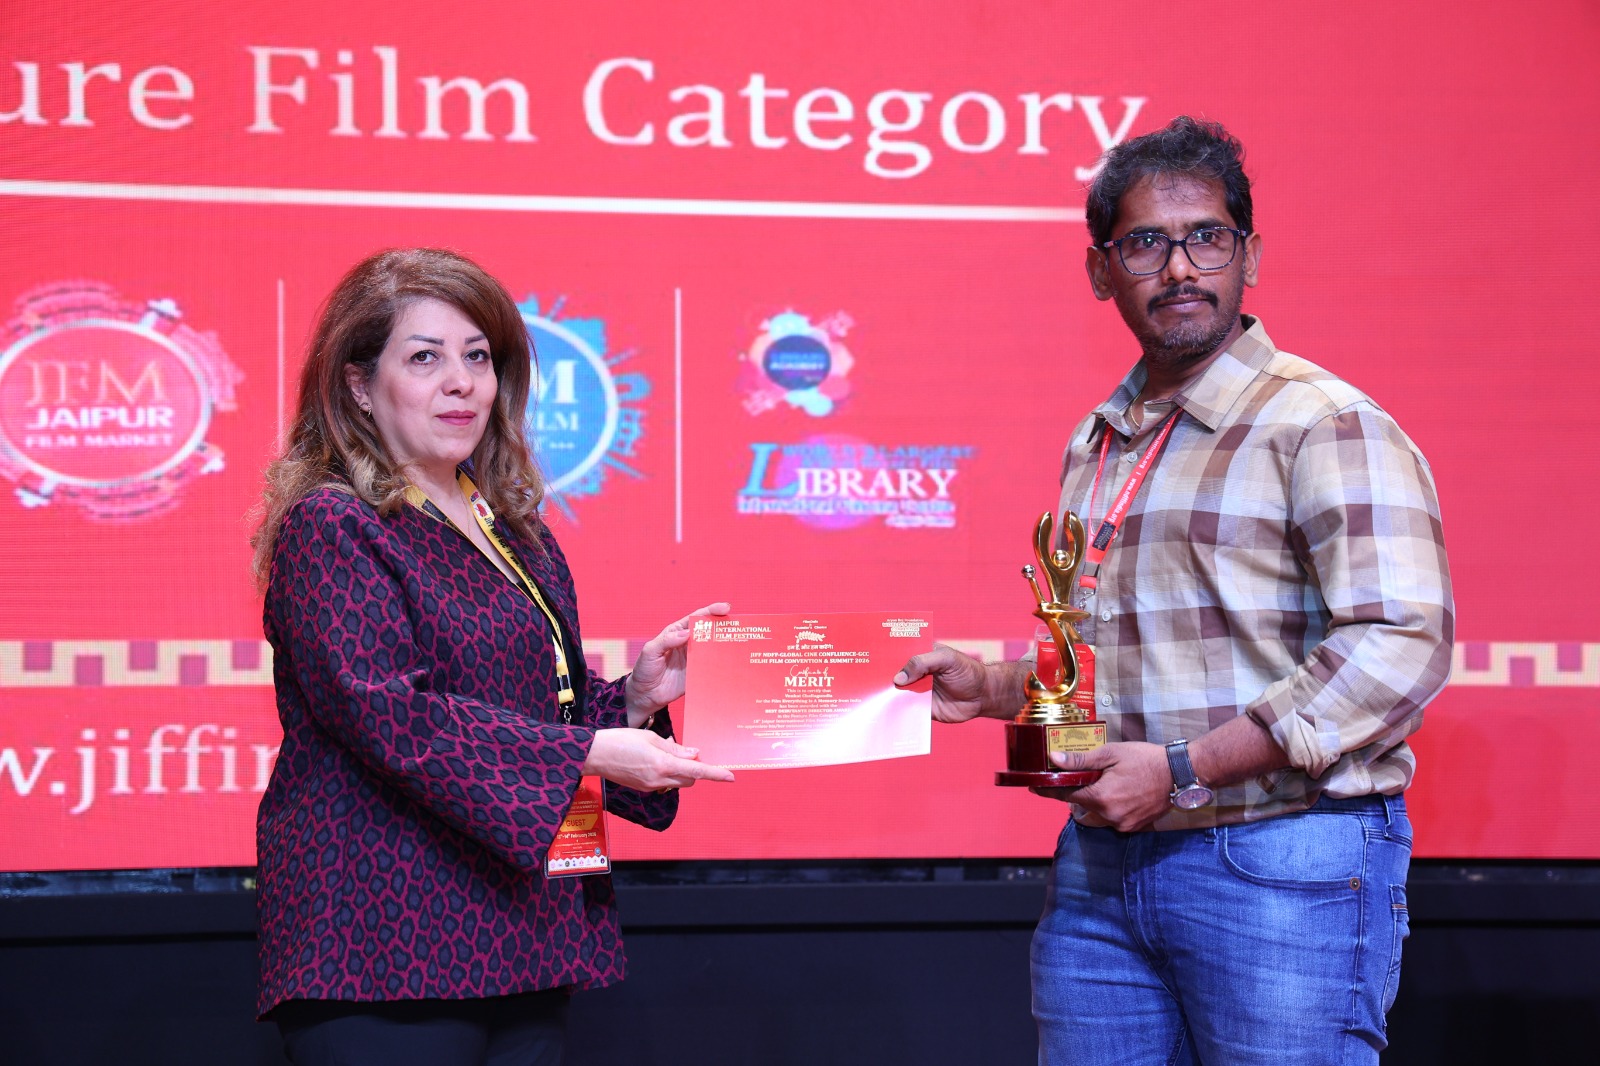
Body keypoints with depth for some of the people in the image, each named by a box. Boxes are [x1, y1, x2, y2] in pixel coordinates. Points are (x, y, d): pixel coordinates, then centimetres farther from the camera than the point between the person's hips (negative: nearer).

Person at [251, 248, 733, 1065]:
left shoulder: (512, 530, 18)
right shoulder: (329, 526, -6)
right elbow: (391, 713, -18)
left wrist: (633, 697, 4)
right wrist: (588, 752, -23)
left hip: (524, 935, 7)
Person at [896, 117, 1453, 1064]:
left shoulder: (1324, 424, -9)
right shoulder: (1097, 444, 17)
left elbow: (1401, 641, -19)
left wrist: (1184, 768, -20)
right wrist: (991, 687, 10)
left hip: (1282, 855, -7)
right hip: (1100, 871, 7)